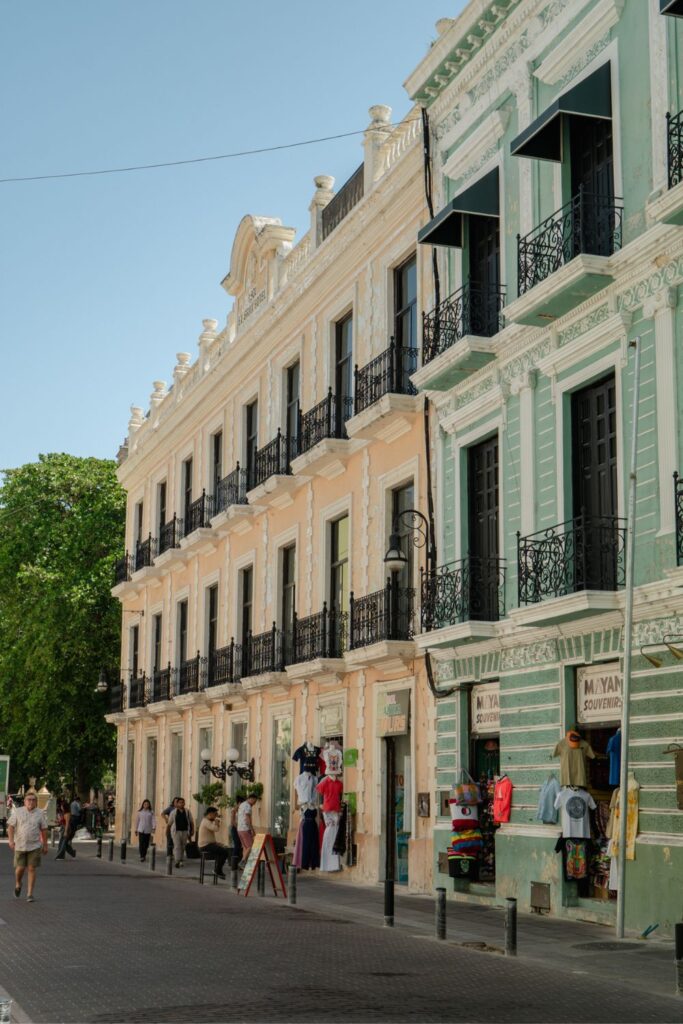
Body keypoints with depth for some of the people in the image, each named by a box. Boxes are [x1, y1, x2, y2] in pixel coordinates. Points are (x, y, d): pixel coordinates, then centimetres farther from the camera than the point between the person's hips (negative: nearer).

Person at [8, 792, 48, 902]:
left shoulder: (40, 814, 4)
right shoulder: (17, 812, 3)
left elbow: (44, 830, 7)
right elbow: (11, 827, 1)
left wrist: (45, 845, 6)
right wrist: (11, 840, -11)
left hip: (34, 846, 0)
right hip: (19, 846, 0)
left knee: (32, 869, -3)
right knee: (20, 868, 0)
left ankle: (30, 894, 3)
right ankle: (18, 884, 32)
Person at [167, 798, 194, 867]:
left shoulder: (188, 811, 6)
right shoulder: (173, 812, 2)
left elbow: (191, 822, 10)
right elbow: (169, 823, 5)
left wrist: (192, 830, 5)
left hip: (185, 831, 2)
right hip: (176, 831, -2)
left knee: (183, 847, 9)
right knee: (177, 846, -10)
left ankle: (181, 861, 18)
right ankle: (177, 861, -14)